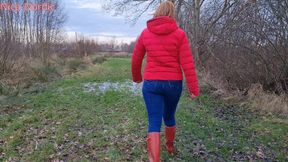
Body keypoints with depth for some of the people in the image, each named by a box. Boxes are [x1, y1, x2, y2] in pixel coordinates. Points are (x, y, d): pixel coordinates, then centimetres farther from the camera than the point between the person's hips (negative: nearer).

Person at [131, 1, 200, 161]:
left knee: (154, 123, 1)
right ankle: (170, 146, 48)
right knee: (169, 117, 23)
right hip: (174, 83, 1)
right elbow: (187, 63, -10)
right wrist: (194, 88, -6)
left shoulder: (145, 33, 2)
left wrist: (136, 77, 26)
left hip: (151, 83, 0)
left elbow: (136, 59, 10)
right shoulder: (179, 34, -5)